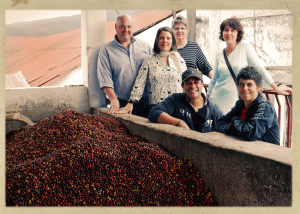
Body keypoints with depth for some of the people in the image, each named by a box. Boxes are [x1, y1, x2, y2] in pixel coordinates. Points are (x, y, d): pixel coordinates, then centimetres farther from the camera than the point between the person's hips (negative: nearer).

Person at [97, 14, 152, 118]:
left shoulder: (145, 46, 11)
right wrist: (114, 100, -15)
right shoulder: (106, 50, 4)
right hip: (122, 104, -2)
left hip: (145, 101, 2)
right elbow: (105, 80, -3)